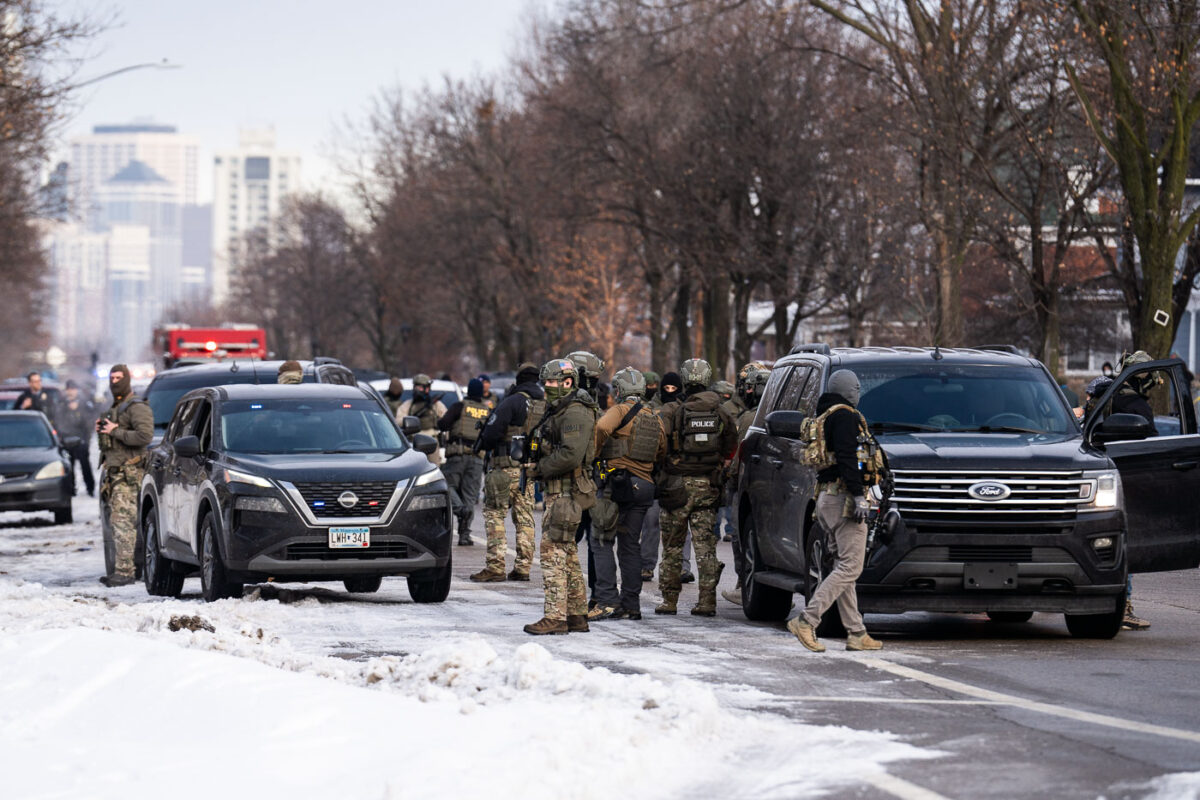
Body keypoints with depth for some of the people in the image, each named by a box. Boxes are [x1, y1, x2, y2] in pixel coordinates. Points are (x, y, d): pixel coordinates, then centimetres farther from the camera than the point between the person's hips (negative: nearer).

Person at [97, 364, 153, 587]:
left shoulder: (137, 408, -7)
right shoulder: (115, 409, 23)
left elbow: (145, 435, -22)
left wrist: (116, 431, -17)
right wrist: (102, 431, 10)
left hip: (128, 473, -10)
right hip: (112, 472, 10)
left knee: (123, 522, -14)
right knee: (115, 523, 8)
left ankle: (124, 571, -16)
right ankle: (119, 568, 11)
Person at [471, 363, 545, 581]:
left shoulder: (514, 402, -12)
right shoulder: (545, 405, 9)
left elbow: (493, 430, -16)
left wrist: (482, 445, 3)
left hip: (506, 467, -6)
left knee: (494, 514, -2)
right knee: (524, 518, 10)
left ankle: (495, 566, -9)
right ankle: (523, 567, 9)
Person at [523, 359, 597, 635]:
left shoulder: (574, 413, -15)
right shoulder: (558, 411, 19)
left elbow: (571, 455, -25)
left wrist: (539, 468, -15)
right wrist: (536, 466, 9)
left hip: (567, 492, -11)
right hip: (558, 490, 11)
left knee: (553, 550, -12)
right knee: (567, 553, 13)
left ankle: (556, 616, -14)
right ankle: (576, 615, 17)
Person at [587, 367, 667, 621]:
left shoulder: (621, 410, -6)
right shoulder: (654, 418, 16)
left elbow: (601, 428, -25)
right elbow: (661, 452, 23)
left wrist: (591, 457, -14)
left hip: (619, 482, -7)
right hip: (644, 485, 7)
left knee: (601, 542, -4)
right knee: (630, 546, 12)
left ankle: (607, 600, -13)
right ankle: (630, 605, 11)